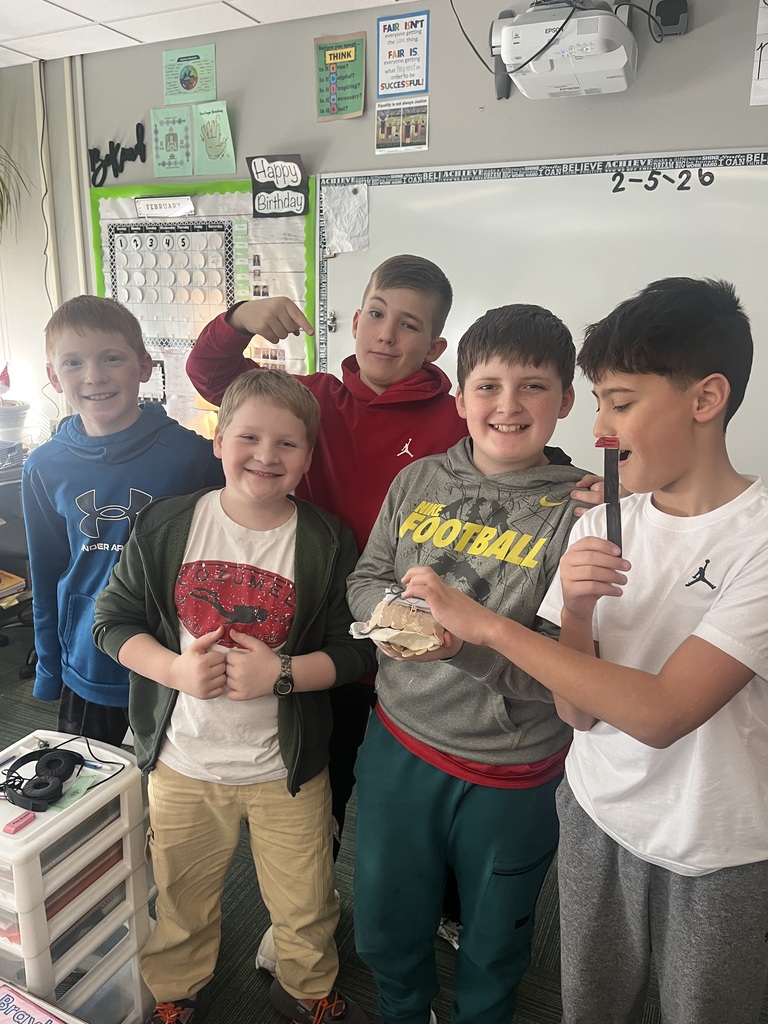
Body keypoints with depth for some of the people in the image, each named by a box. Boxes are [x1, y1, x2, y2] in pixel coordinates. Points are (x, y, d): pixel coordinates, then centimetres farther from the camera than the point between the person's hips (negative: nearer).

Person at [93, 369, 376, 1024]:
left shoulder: (328, 543, -11)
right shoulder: (166, 527, -8)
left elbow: (357, 649, -8)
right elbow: (114, 620, -1)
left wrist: (282, 673, -22)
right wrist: (175, 669, -18)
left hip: (288, 770, -1)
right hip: (182, 764, 1)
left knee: (305, 907, 17)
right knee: (181, 902, 24)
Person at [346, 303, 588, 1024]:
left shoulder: (584, 508, -16)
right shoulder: (418, 482, -3)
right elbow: (365, 581, 5)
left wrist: (468, 640, -30)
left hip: (512, 774, -3)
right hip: (399, 743, 4)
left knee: (493, 944, 24)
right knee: (384, 927, 24)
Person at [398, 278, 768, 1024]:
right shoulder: (603, 524, -6)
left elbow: (663, 712, -27)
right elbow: (577, 709, -4)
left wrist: (486, 624, -26)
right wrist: (575, 614, -24)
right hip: (597, 815, 4)